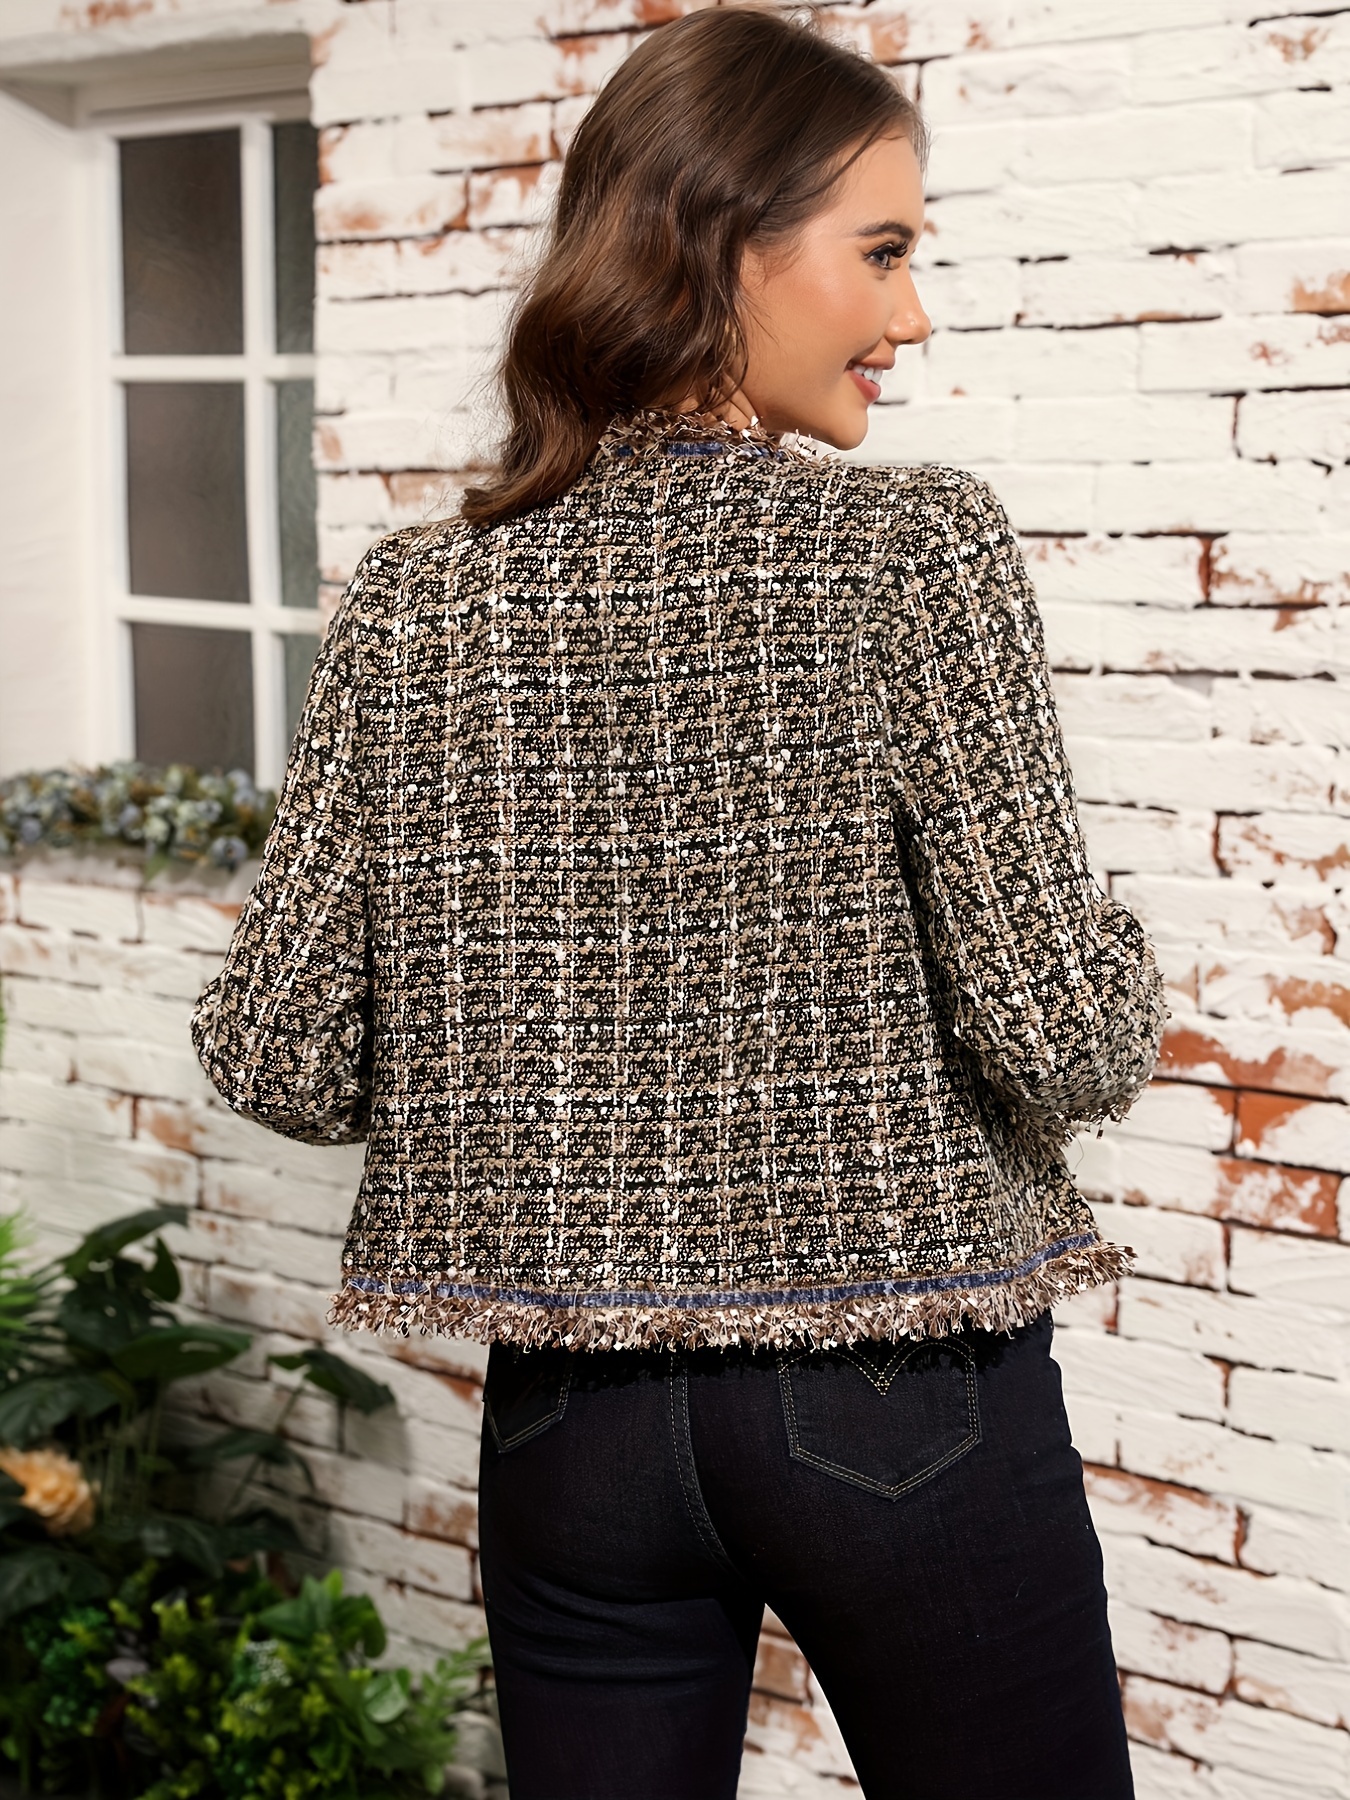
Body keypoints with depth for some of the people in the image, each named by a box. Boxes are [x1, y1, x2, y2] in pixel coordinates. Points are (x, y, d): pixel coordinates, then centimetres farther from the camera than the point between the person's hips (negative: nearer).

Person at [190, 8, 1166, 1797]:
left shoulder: (415, 604, -2)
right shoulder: (920, 552, -13)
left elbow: (275, 1054, -2)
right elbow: (1064, 1033, -17)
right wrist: (1119, 1000, 5)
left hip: (572, 1425, 4)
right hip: (902, 1407, -3)